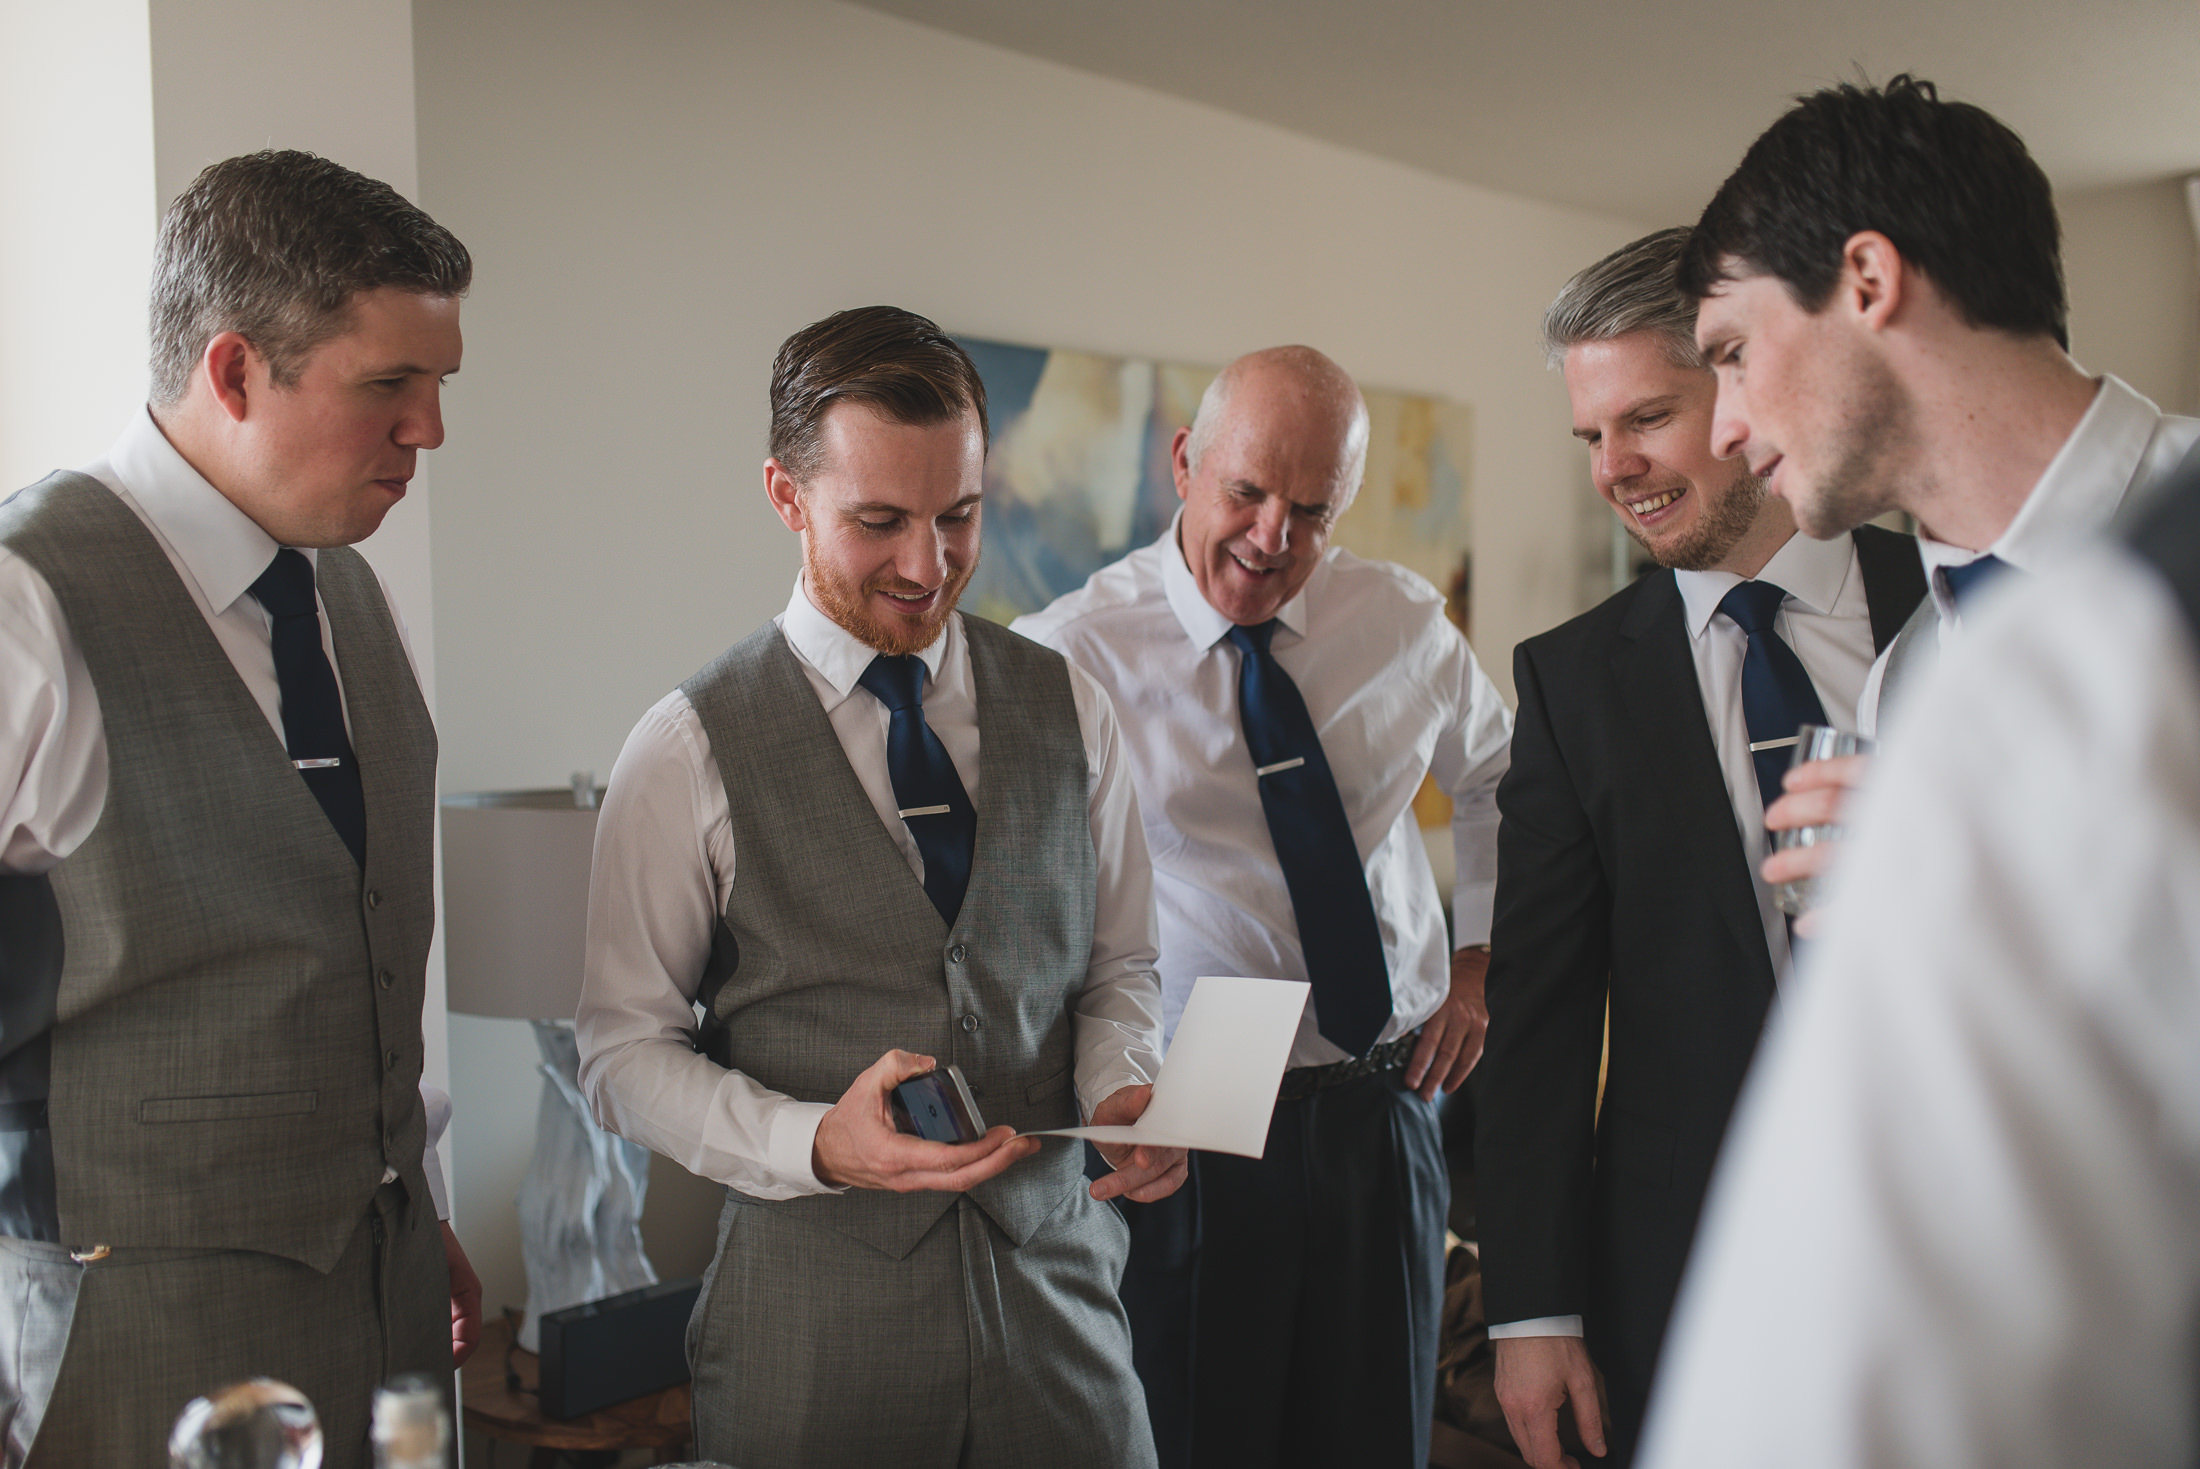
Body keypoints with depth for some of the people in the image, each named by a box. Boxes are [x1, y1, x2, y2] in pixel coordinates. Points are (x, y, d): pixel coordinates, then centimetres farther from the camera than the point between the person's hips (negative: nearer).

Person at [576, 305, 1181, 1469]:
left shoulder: (1066, 712, 4)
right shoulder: (690, 751, -7)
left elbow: (1117, 962, 11)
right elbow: (623, 1049, -4)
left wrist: (1125, 1087, -10)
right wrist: (813, 1143, -20)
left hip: (1055, 1279, 3)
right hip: (815, 1319, -2)